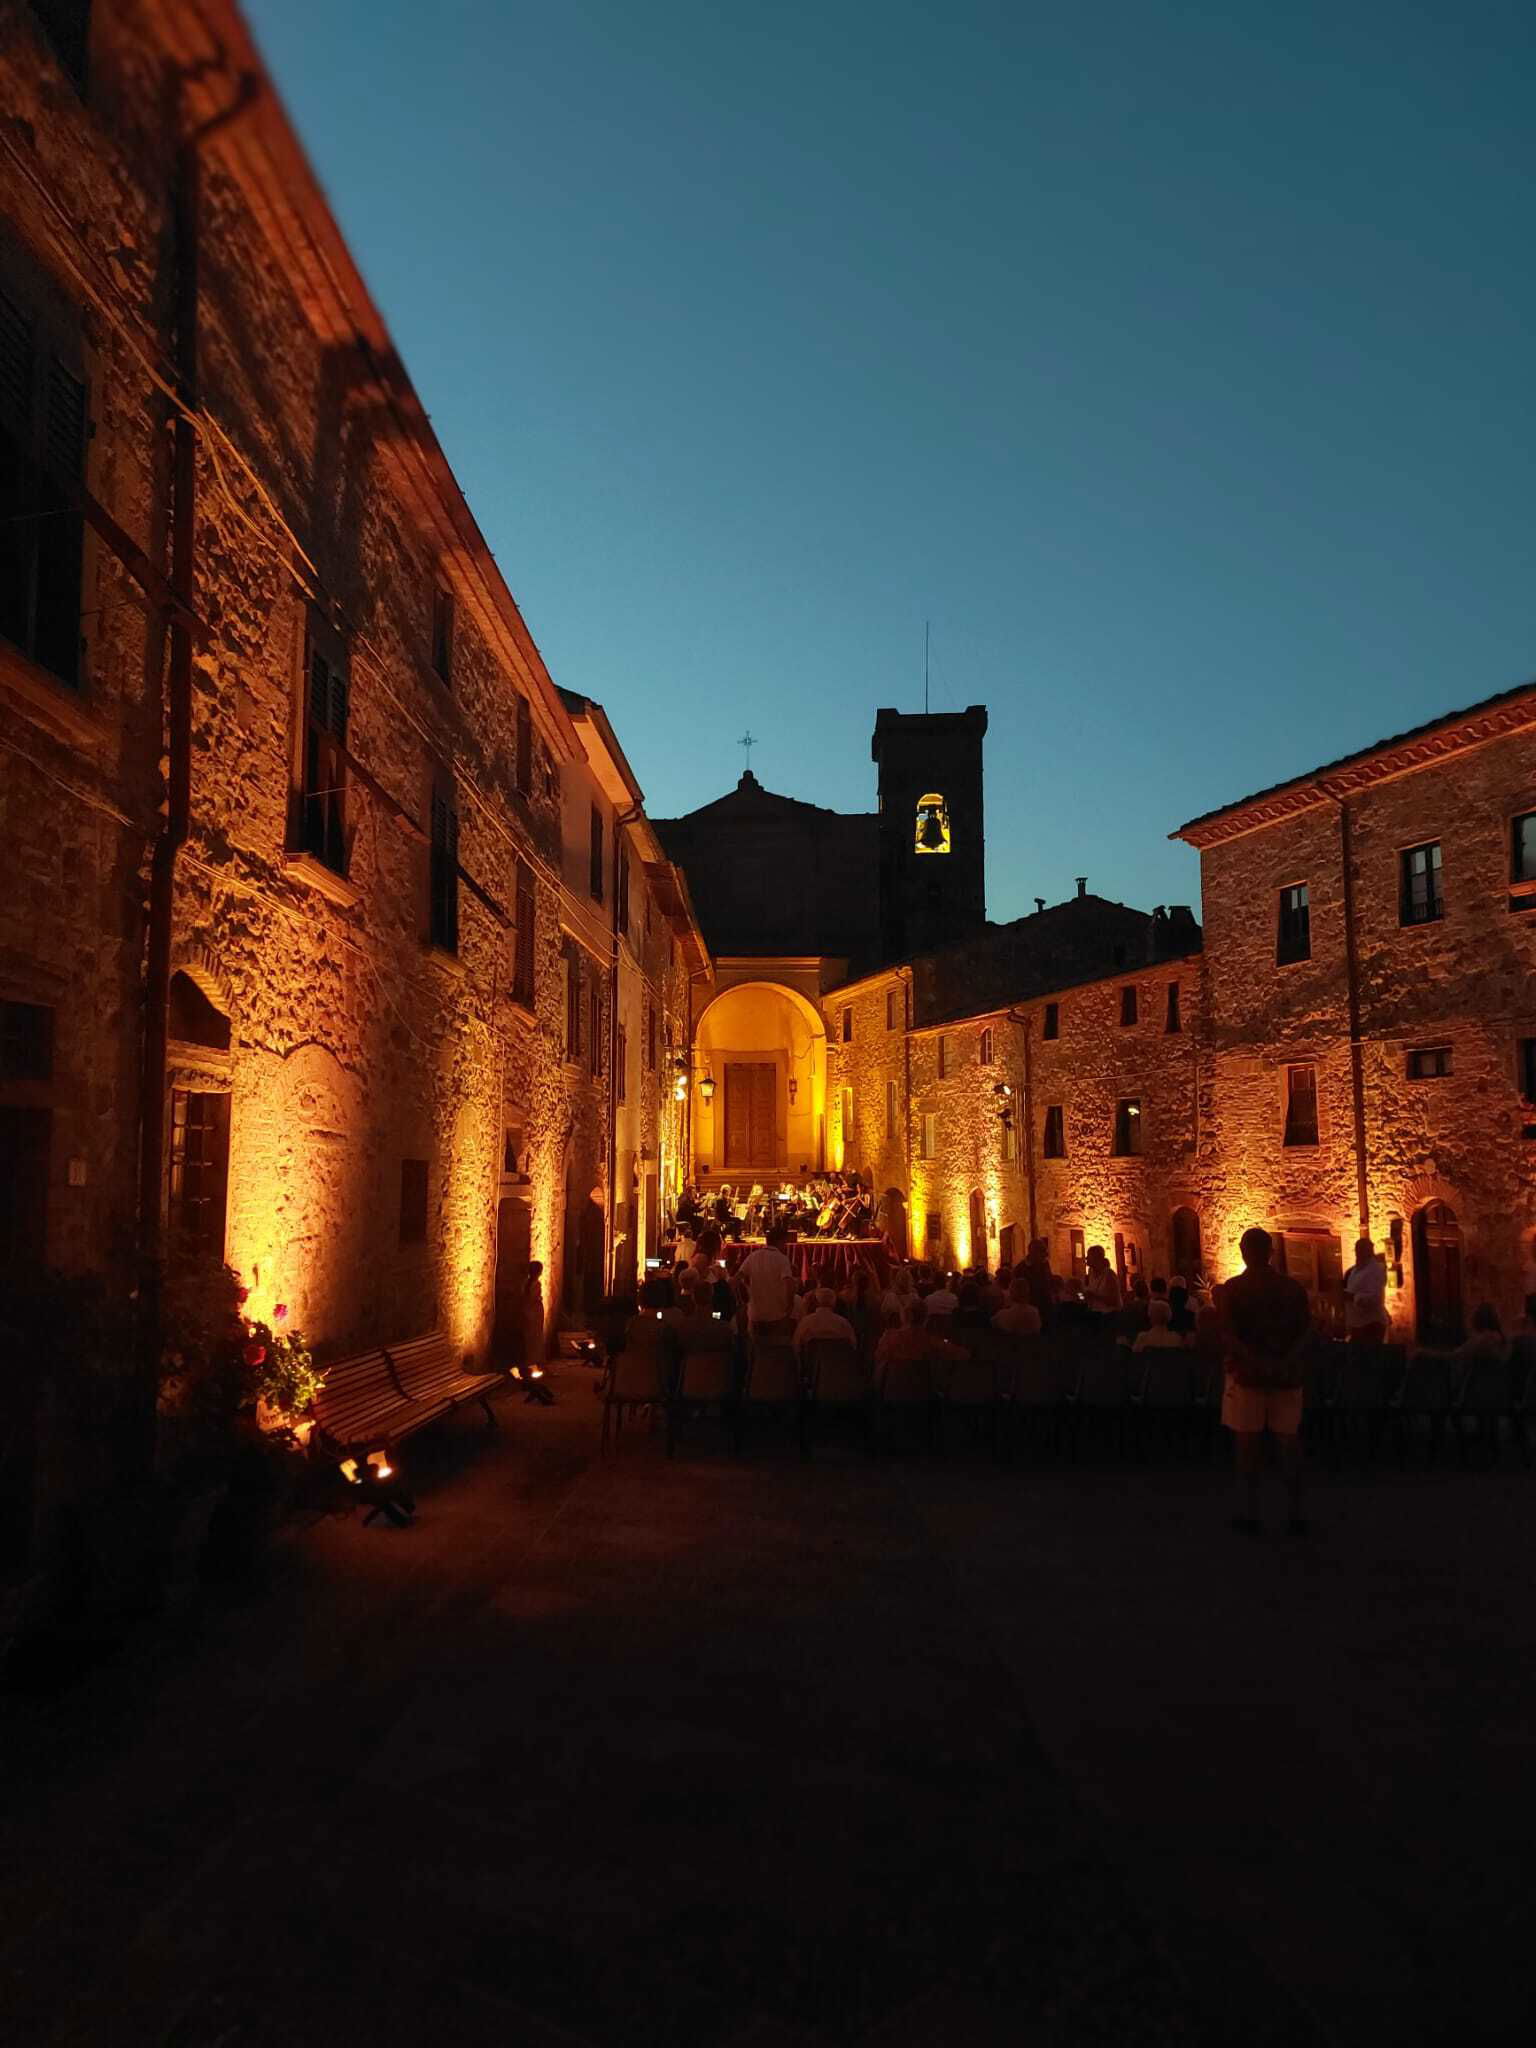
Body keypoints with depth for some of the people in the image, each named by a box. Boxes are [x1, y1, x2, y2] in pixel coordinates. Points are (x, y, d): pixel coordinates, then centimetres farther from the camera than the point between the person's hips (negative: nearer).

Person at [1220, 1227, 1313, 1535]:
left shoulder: (1233, 1289, -5)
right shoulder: (1293, 1287, 3)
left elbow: (1228, 1336, -15)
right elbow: (1304, 1333, -4)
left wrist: (1258, 1363, -19)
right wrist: (1286, 1363, -14)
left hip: (1247, 1374, -2)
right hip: (1286, 1375, 3)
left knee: (1248, 1445, 5)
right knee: (1290, 1443, 9)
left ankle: (1249, 1515, 8)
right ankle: (1296, 1516, 10)